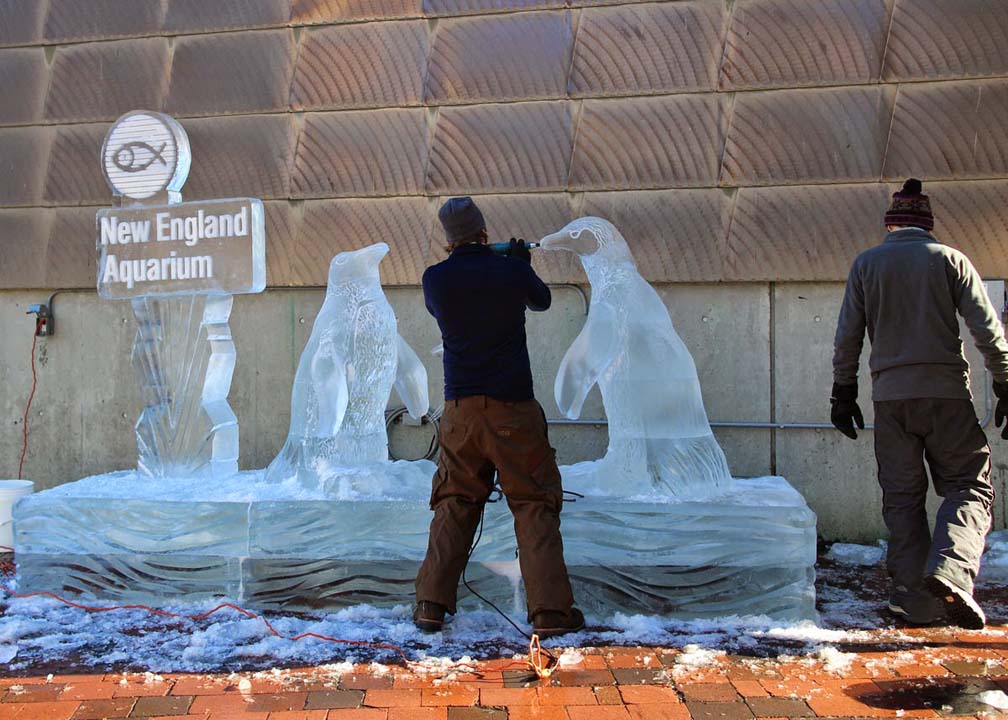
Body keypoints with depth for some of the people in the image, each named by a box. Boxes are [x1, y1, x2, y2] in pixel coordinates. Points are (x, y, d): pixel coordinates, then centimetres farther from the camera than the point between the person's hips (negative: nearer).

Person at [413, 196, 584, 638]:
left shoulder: (435, 279, 0)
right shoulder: (512, 271, -3)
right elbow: (541, 301, 18)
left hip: (461, 408, 2)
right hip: (513, 407, -2)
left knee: (454, 505, 13)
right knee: (534, 505, 4)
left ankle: (431, 603, 11)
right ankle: (549, 610, 1)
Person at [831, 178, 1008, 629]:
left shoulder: (866, 264, 8)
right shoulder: (950, 259, 4)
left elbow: (847, 337, 6)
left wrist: (843, 393, 12)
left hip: (890, 396, 2)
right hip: (947, 391, -2)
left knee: (902, 498, 8)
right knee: (969, 486, 5)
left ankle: (915, 600, 6)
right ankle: (950, 568, -19)